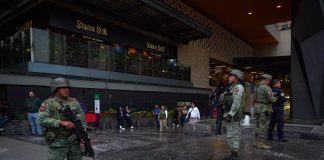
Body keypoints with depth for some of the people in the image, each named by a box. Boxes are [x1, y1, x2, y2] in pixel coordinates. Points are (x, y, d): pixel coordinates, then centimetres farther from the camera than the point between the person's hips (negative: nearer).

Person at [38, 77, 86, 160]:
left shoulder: (74, 102, 8)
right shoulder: (49, 103, -4)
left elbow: (82, 120, 8)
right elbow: (42, 120, -17)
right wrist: (61, 123, -23)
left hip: (74, 141, 4)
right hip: (57, 142, -4)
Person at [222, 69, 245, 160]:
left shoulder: (238, 87, -12)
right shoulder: (233, 87, 19)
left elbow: (237, 103, -22)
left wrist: (230, 115, -26)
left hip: (233, 116, -10)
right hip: (231, 115, 10)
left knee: (232, 136, -7)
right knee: (234, 135, 13)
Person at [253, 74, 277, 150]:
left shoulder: (256, 87, 11)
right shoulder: (267, 88, -14)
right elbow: (271, 99, -18)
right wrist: (275, 99, 5)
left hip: (256, 107, 8)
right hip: (264, 109, -8)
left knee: (258, 125, 13)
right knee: (263, 126, -3)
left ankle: (256, 142, 19)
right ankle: (261, 144, 1)